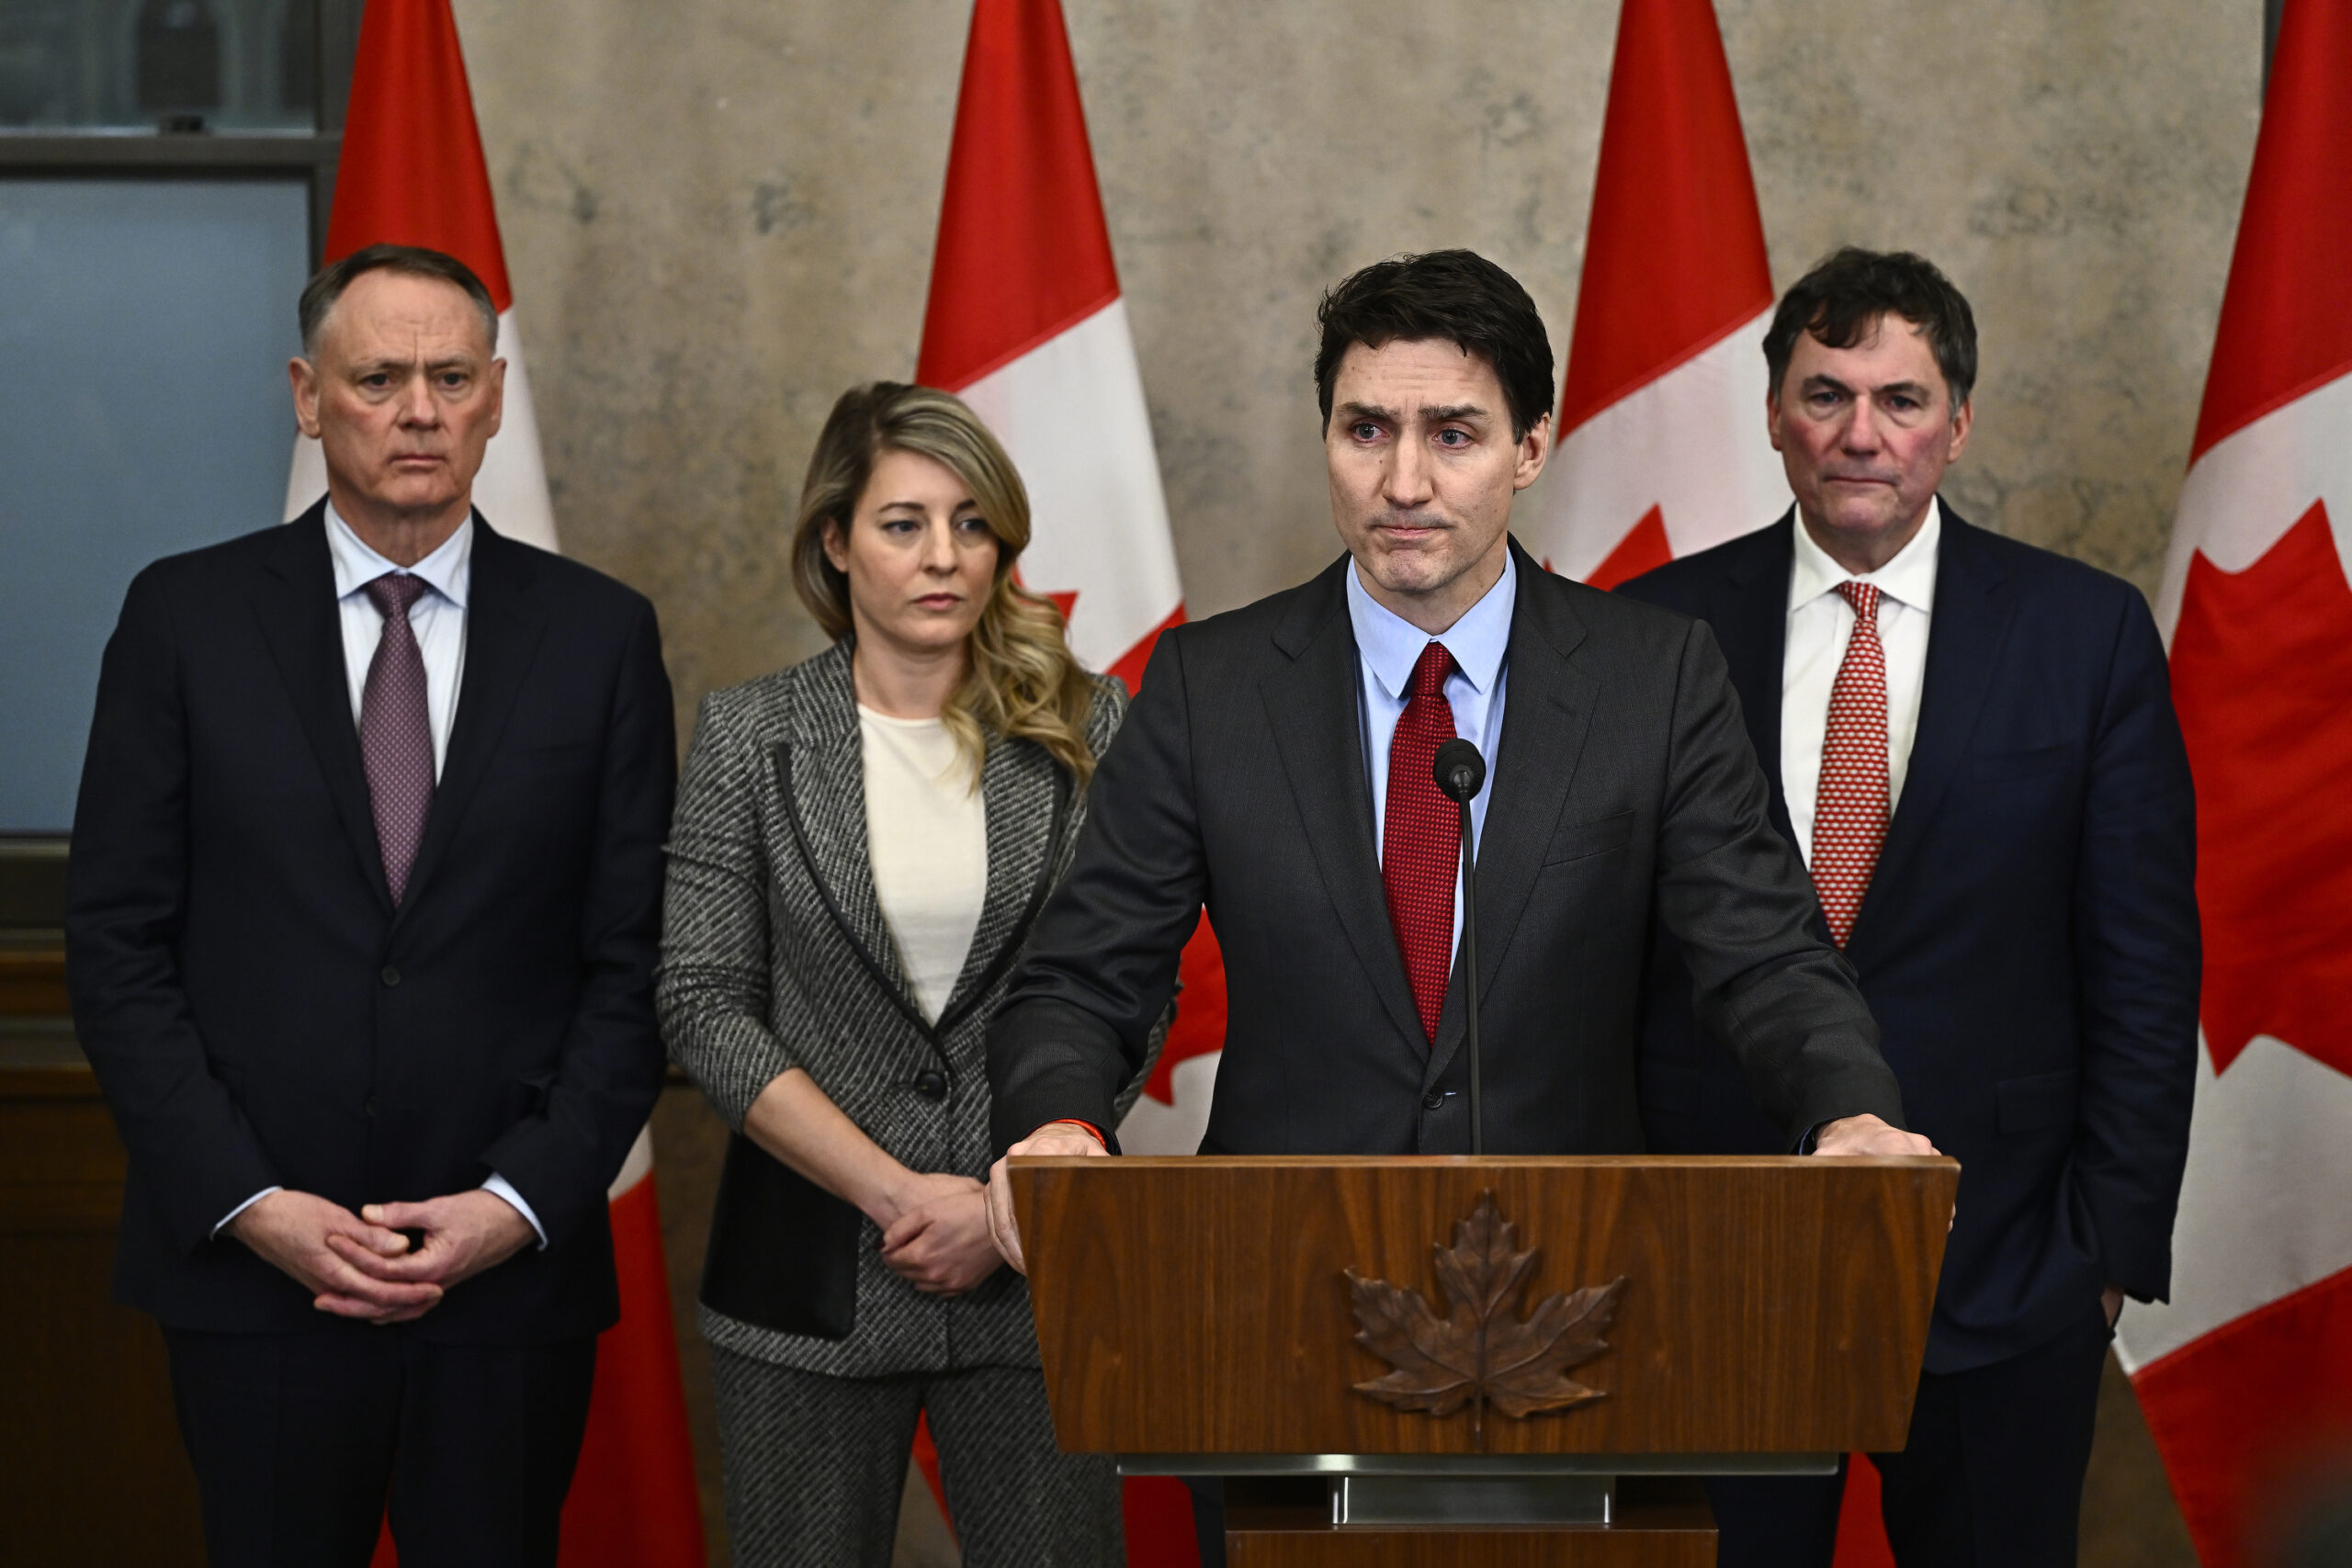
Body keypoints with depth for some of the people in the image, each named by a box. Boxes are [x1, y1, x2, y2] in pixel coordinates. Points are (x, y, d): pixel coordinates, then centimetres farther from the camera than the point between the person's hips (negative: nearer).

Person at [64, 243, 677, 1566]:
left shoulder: (598, 635, 5)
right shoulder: (188, 618, 3)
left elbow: (635, 961, 4)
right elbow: (117, 944, 0)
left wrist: (521, 1204, -8)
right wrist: (250, 1204, -9)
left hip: (514, 1267, 1)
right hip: (251, 1266, 0)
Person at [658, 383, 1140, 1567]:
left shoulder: (1082, 731, 4)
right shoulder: (749, 735, 2)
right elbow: (704, 1007, -3)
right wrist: (894, 1192, -11)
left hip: (1033, 1261, 0)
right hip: (810, 1273, 0)